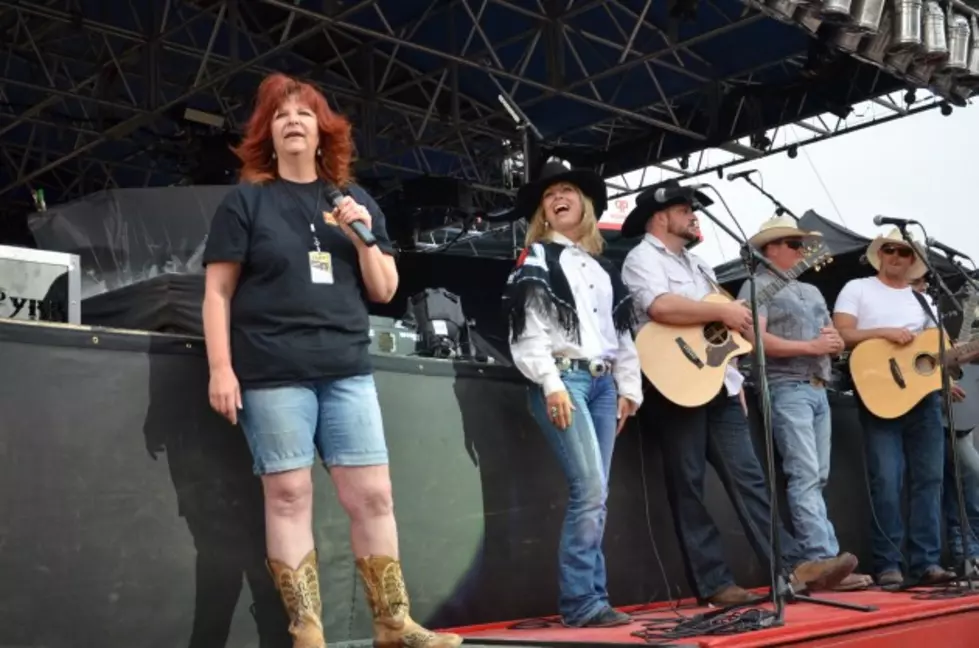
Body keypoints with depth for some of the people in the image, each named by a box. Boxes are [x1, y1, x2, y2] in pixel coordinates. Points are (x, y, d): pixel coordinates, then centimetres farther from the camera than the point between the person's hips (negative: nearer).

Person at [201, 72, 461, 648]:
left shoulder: (356, 201, 16)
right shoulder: (246, 201, 5)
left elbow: (385, 291, 14)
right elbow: (218, 292, 2)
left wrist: (363, 237, -2)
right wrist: (220, 367, -8)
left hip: (348, 369, 3)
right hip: (273, 374, -3)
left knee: (373, 494, 0)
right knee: (289, 495, -4)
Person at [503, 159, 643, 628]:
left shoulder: (603, 267, 22)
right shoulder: (536, 258, 5)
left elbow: (622, 332, 21)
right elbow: (527, 328, -6)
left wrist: (628, 386, 12)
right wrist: (551, 383, -16)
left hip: (602, 382, 6)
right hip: (563, 379, -6)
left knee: (596, 496, 3)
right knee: (590, 490, -16)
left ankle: (591, 598, 6)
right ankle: (580, 601, -11)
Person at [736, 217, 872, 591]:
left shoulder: (812, 291, 25)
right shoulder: (758, 287, -1)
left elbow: (834, 341, 25)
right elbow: (757, 340, -15)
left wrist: (836, 342, 0)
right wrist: (811, 346, -14)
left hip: (819, 390, 8)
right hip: (787, 389, -8)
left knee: (817, 478, 6)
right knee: (805, 477, -13)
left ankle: (816, 562, 9)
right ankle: (824, 561, -16)